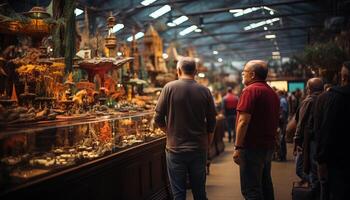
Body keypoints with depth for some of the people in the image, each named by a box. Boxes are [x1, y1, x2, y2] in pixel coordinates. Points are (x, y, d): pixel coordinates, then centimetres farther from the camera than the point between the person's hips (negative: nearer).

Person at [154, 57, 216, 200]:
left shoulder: (169, 88, -8)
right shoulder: (205, 91, -2)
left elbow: (158, 119, -7)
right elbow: (211, 123, 3)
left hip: (175, 147, -2)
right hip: (199, 149, 2)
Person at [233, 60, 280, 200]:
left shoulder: (250, 90, -13)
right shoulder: (272, 92, 15)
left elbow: (243, 122, -20)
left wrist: (238, 147, -17)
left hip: (252, 146, -9)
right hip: (269, 146, 9)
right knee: (265, 184, 19)